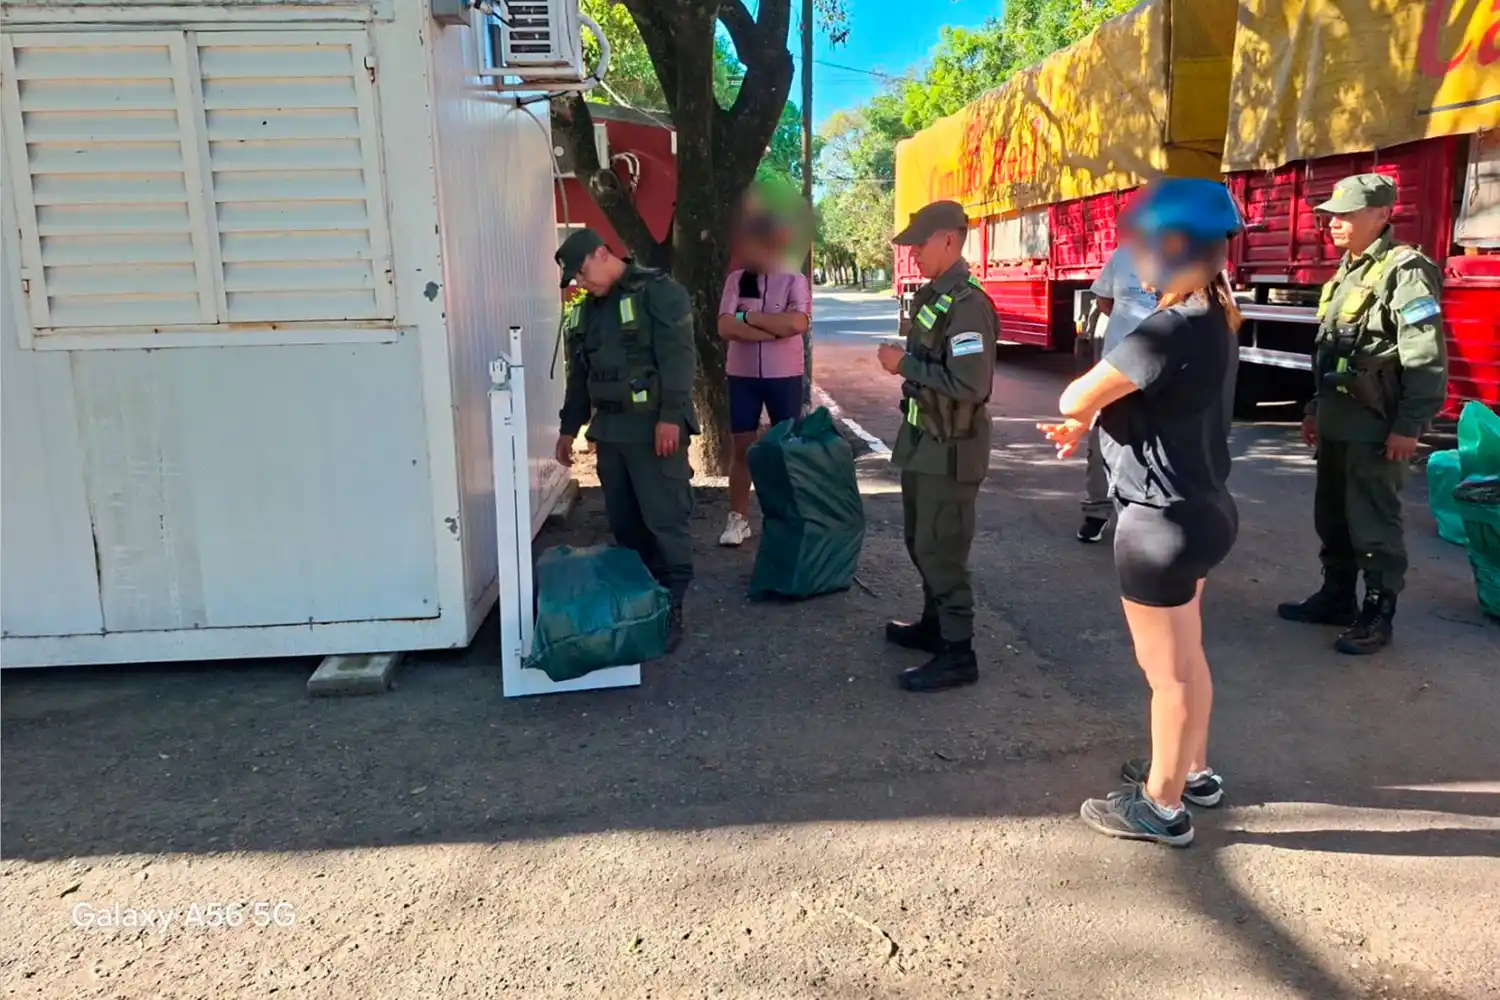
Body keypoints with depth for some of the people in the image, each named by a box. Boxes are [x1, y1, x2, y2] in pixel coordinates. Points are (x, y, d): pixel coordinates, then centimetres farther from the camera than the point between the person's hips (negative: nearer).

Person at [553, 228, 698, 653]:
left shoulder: (658, 292, -7)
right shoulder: (586, 310, 17)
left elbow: (679, 357, -15)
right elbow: (579, 375, 23)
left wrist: (671, 416, -21)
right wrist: (569, 427, 22)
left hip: (654, 428, -7)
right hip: (609, 430, 8)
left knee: (665, 521, -6)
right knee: (624, 523, 10)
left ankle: (671, 609, 2)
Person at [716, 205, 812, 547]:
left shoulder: (794, 281, -5)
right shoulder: (736, 280, 1)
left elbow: (796, 323, -22)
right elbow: (725, 328, -10)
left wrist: (749, 317, -14)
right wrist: (774, 330, -16)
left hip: (784, 376, -2)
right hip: (742, 375, 2)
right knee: (743, 447, 8)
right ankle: (738, 518, 18)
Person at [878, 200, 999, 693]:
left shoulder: (967, 305, -20)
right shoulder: (931, 296, 11)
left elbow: (970, 384, -29)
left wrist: (905, 364, -22)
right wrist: (903, 358, 8)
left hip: (951, 447, -10)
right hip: (923, 439, 10)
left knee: (941, 548, -4)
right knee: (921, 540, 20)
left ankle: (958, 653, 6)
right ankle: (935, 623, 35)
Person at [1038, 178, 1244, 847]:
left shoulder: (1173, 328, -25)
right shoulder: (1212, 320, 6)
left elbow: (1073, 399, -20)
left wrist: (1086, 409, 3)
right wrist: (1088, 424, 3)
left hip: (1162, 519, -9)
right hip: (1196, 507, 10)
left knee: (1166, 669, 4)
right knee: (1185, 658, 22)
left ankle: (1162, 807, 20)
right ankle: (1192, 771, 39)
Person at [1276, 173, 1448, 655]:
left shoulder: (1405, 271, -13)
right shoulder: (1346, 273, 15)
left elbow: (1427, 358, -18)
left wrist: (1409, 426, -21)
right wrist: (1315, 408, 21)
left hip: (1376, 426, -9)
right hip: (1337, 421, 9)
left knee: (1374, 524, -1)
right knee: (1332, 517, 16)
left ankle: (1377, 616, 9)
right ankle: (1336, 597, 29)